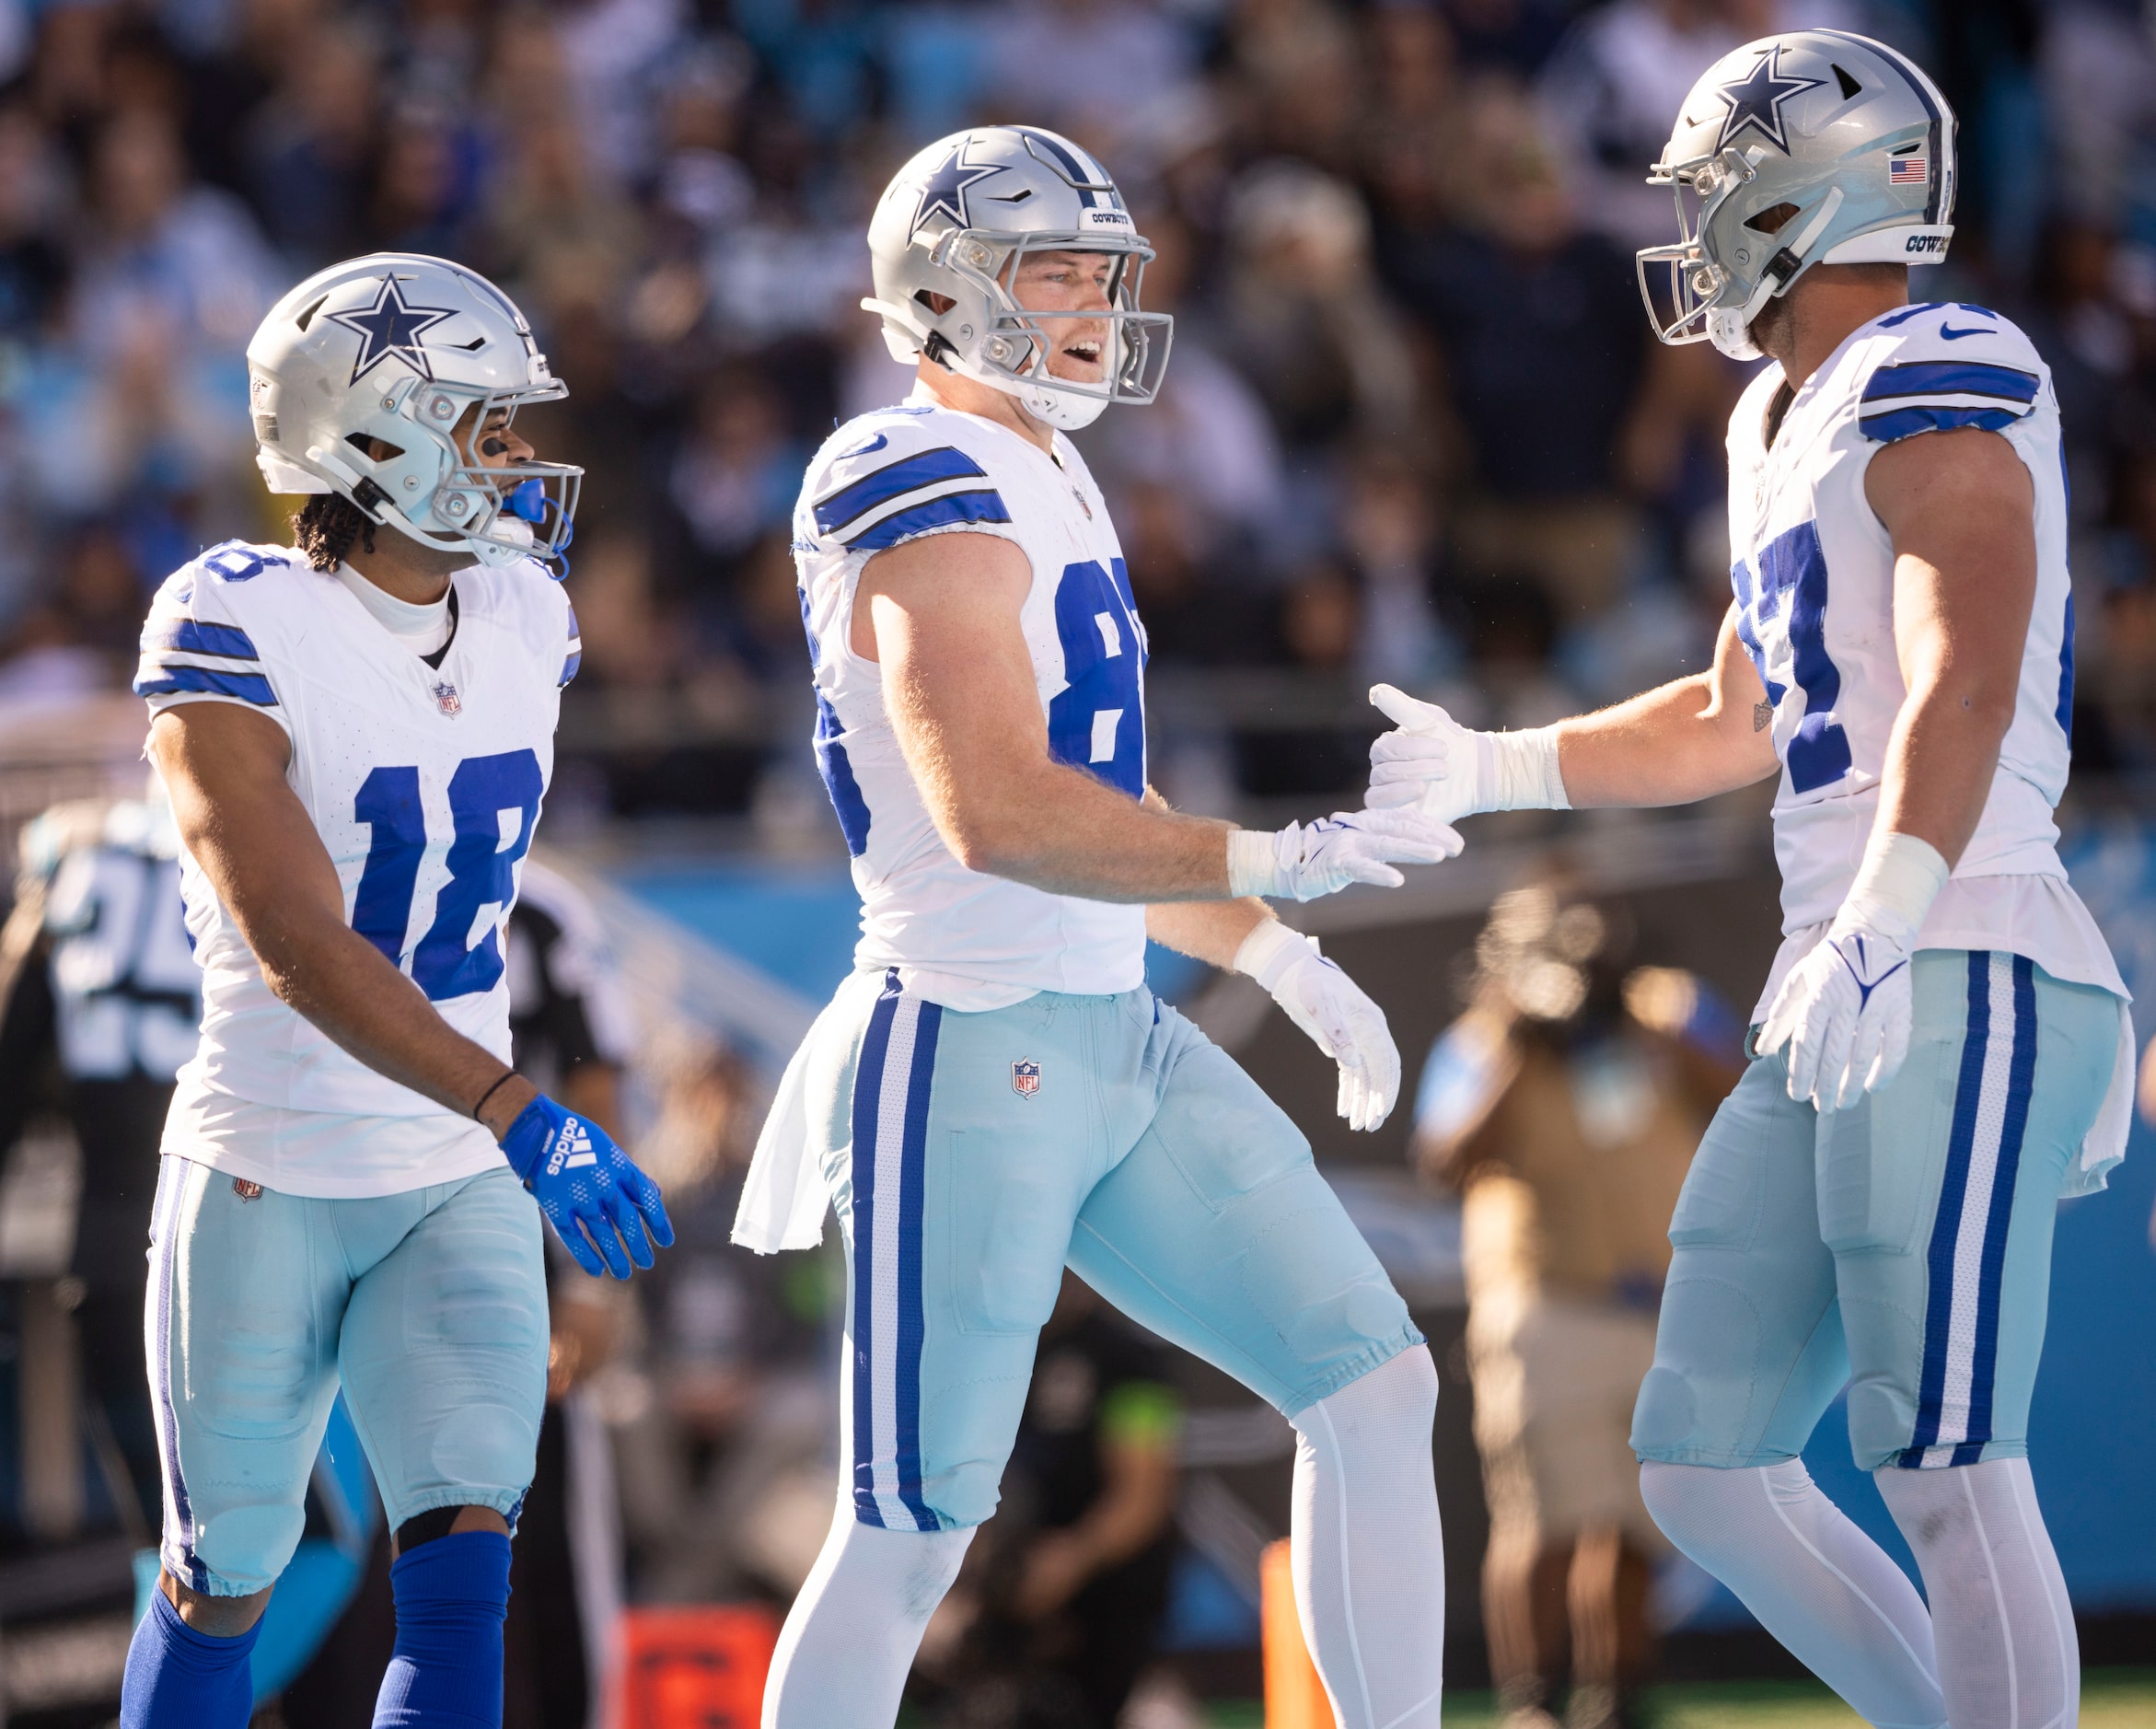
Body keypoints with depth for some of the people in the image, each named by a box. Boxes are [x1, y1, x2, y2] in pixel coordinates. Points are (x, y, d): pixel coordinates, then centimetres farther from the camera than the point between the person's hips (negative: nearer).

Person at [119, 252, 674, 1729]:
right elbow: (297, 942, -28)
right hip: (268, 1183, -4)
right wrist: (520, 1114, -37)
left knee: (462, 1577, -10)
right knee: (226, 1592, 9)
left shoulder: (522, 621, 0)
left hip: (458, 1190, 4)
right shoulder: (237, 632, -19)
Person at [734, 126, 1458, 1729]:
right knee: (910, 1536, -3)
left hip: (1125, 1050, 9)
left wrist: (1275, 957, 19)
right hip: (971, 1059, -9)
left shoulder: (1049, 488, 16)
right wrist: (1270, 864, -29)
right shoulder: (927, 499, -15)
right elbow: (997, 817, -27)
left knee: (1375, 1390, 6)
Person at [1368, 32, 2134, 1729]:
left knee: (1952, 1476, -12)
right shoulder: (1787, 426, 21)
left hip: (1957, 992, -10)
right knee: (1707, 1471, 9)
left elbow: (1963, 688, -23)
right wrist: (1492, 771, 40)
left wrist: (1881, 932, -35)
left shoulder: (1940, 387, -8)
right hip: (1841, 1015, 10)